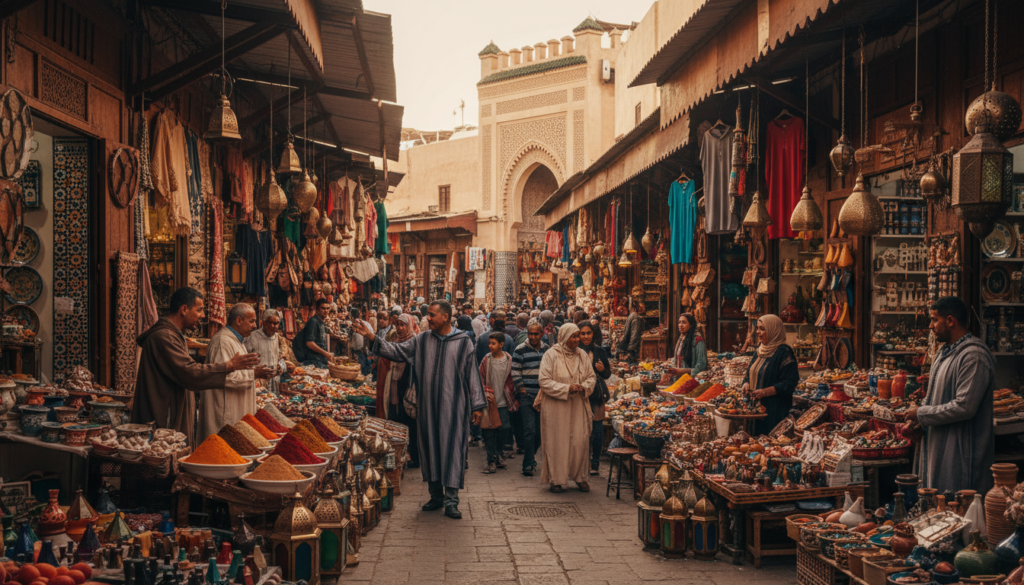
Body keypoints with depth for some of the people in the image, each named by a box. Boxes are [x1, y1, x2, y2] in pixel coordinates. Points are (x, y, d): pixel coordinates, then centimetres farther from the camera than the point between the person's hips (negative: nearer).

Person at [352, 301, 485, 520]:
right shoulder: (422, 341, 7)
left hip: (453, 406, -4)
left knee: (452, 449, -4)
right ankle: (436, 495, 21)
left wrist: (477, 405, -1)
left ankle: (451, 500, 0)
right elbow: (397, 351, 3)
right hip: (427, 405, 4)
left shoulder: (463, 342, -1)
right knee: (429, 448, 8)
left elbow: (472, 374, 0)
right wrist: (372, 337, -8)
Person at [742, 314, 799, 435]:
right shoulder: (760, 350, 14)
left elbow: (789, 383, -15)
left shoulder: (784, 353, -11)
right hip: (756, 407, 7)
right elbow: (750, 374, 22)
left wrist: (765, 392, -22)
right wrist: (746, 384, 0)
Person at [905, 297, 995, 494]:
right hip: (938, 448, 10)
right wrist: (913, 421, 10)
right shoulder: (945, 352, 16)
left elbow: (965, 407, -24)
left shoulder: (974, 355, -18)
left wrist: (921, 414, -15)